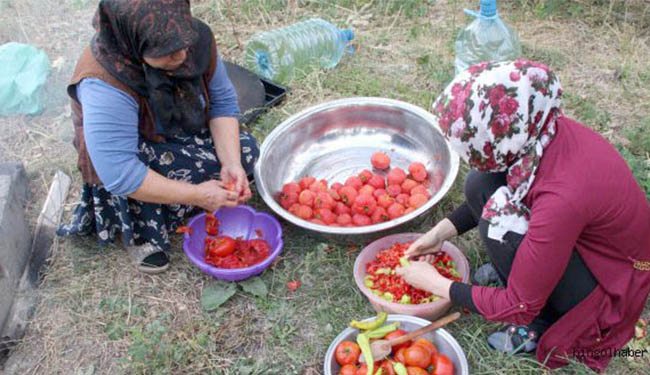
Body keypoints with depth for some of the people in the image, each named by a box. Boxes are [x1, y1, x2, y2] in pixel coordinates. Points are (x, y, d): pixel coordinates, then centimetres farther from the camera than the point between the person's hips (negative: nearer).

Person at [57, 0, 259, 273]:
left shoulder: (196, 38, -23)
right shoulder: (105, 86, -39)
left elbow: (223, 102, -12)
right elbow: (119, 175, -40)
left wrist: (231, 163, -26)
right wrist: (195, 194, -36)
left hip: (185, 138, 6)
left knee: (245, 150, -11)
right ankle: (140, 231, -9)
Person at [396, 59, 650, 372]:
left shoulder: (562, 197, -38)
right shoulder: (539, 131, -18)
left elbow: (520, 307, -25)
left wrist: (436, 284, -14)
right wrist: (441, 232, -2)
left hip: (609, 289, -6)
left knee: (500, 226, -27)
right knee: (480, 184, -11)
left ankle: (543, 327, -3)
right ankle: (518, 271, 9)